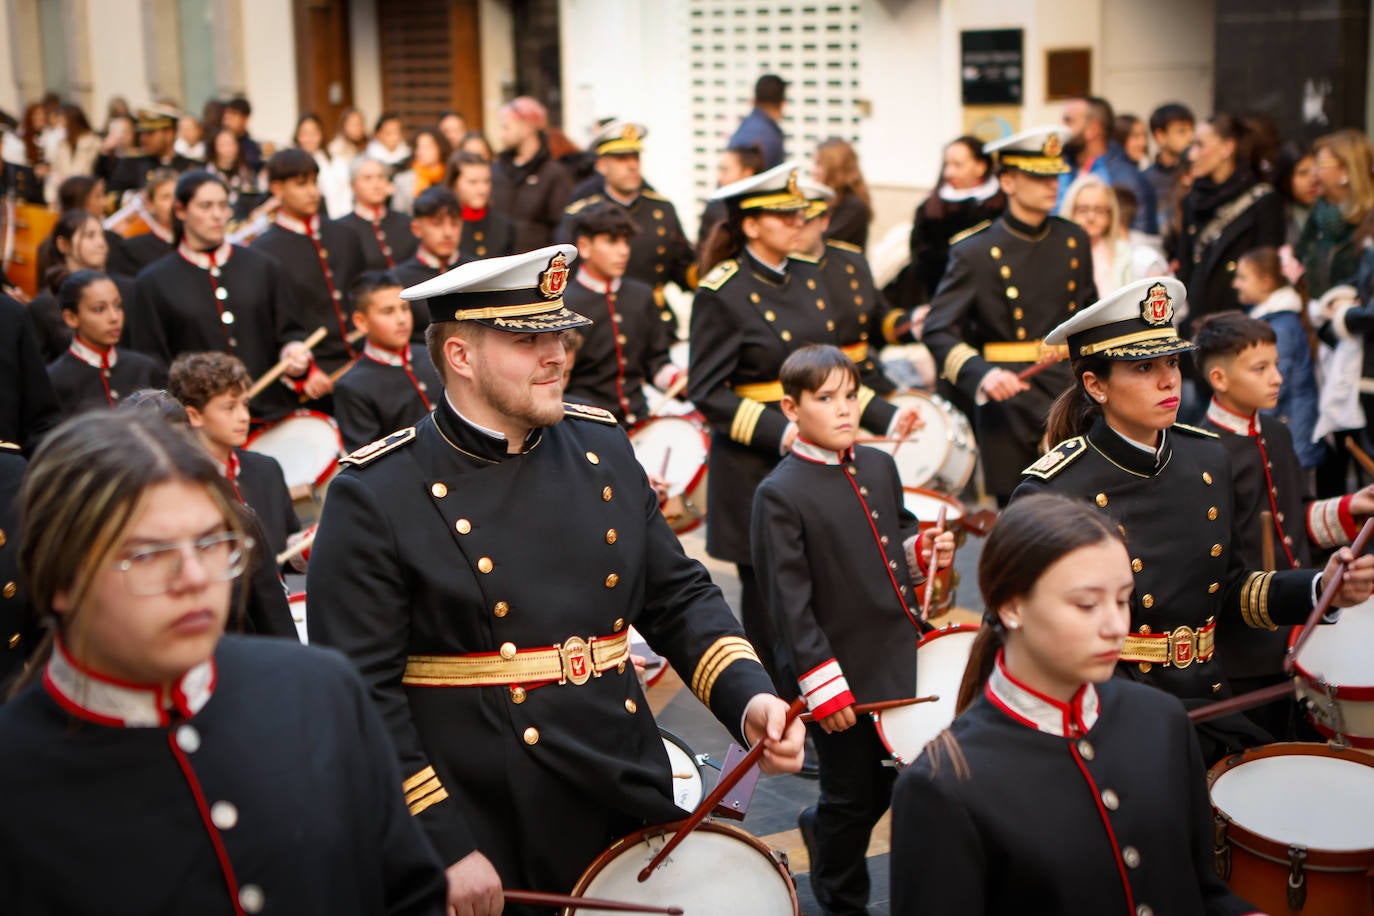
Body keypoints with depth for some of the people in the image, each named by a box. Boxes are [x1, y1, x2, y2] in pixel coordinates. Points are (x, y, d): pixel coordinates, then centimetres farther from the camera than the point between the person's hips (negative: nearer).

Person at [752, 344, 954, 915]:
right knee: (852, 798, 9)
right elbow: (789, 601, -17)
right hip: (840, 675, -6)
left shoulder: (879, 467, 5)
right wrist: (822, 686, -19)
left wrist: (923, 552, -2)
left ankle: (822, 830, 46)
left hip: (900, 659, 6)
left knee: (894, 775, 18)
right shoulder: (779, 495, -16)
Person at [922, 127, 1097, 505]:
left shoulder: (1074, 240, 10)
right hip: (1009, 406, -4)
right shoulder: (976, 251, -6)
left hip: (1070, 389, 4)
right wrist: (982, 374, -30)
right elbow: (939, 331, -14)